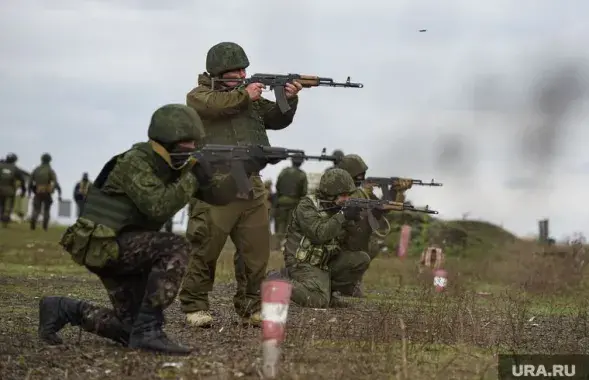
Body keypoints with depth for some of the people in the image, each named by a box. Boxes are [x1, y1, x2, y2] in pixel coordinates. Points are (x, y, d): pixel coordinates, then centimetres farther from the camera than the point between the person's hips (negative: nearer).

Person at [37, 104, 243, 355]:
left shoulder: (179, 165, 8)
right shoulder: (136, 163, -16)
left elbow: (218, 193, 3)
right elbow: (157, 205, -29)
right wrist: (193, 179, -25)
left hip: (126, 249, 9)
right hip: (103, 245, -9)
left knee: (131, 330, 6)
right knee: (177, 248, -27)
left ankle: (64, 310, 20)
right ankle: (148, 331, -26)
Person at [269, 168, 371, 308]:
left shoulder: (336, 208, 8)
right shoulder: (306, 206, -14)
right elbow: (319, 234, -28)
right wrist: (343, 216, -27)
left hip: (325, 262, 8)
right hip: (303, 264, -8)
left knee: (361, 259, -5)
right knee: (319, 301, -29)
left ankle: (330, 291, 4)